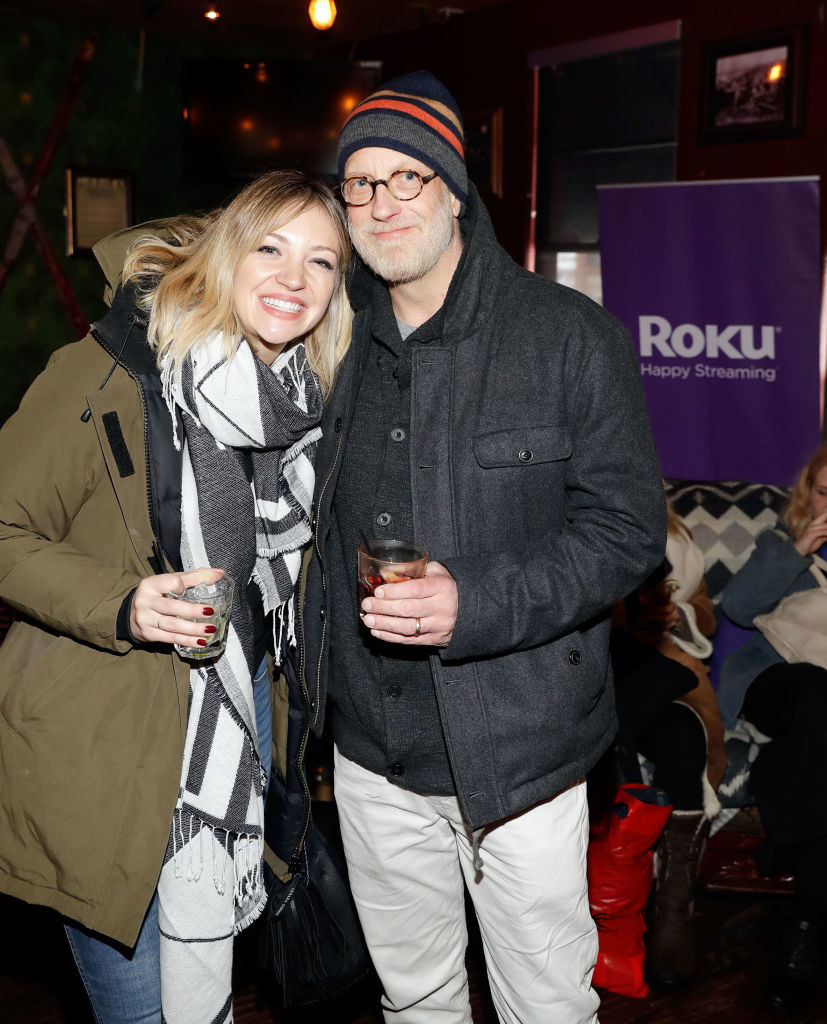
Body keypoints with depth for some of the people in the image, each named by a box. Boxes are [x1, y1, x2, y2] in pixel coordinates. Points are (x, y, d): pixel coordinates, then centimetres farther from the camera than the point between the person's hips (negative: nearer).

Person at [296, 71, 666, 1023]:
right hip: (370, 747, 5)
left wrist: (477, 603, -24)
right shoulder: (336, 344, 6)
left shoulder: (573, 335, -9)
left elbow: (627, 527, -11)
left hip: (515, 749, -4)